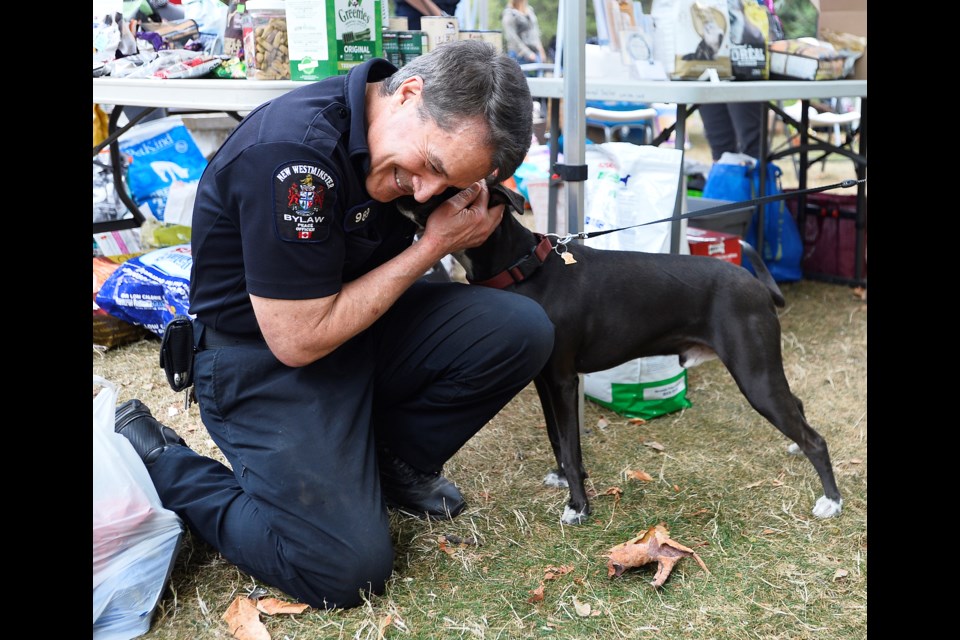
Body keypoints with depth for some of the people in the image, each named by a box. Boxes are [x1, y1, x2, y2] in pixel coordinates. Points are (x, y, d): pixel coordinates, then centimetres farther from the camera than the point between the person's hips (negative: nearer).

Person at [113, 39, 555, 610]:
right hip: (265, 358, -7)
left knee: (523, 328, -12)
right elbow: (298, 341, -26)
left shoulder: (430, 137, -7)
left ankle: (396, 461, 9)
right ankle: (155, 460, 5)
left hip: (356, 318, 7)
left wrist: (466, 197, -10)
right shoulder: (293, 152, -31)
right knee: (347, 573, -14)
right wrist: (432, 245, -20)